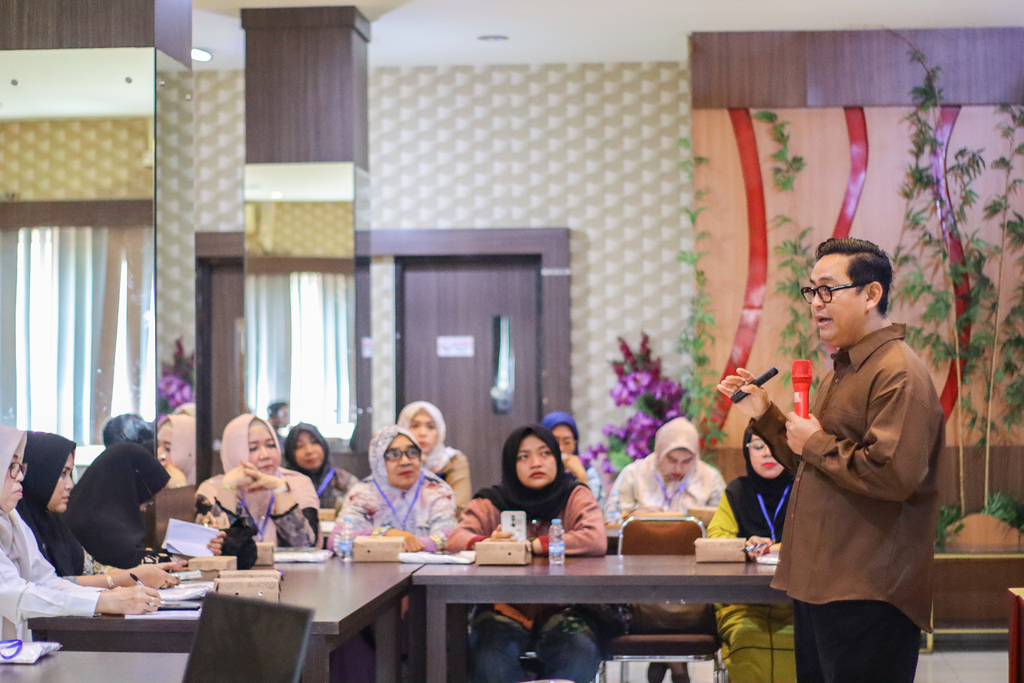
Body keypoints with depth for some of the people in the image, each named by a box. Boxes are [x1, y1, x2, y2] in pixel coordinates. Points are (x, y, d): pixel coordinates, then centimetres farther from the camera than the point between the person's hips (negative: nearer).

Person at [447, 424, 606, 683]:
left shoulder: (576, 496, 4)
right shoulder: (491, 503, 7)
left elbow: (596, 541, -14)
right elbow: (456, 540, -7)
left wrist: (530, 545, -17)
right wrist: (487, 544, -31)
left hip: (561, 608, 0)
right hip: (504, 608, 1)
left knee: (581, 653, -31)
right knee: (488, 660, -29)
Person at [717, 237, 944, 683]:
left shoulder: (898, 373, -16)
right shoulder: (842, 370, 18)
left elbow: (892, 475, -27)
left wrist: (816, 443, -15)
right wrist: (764, 414, 13)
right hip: (818, 583, 10)